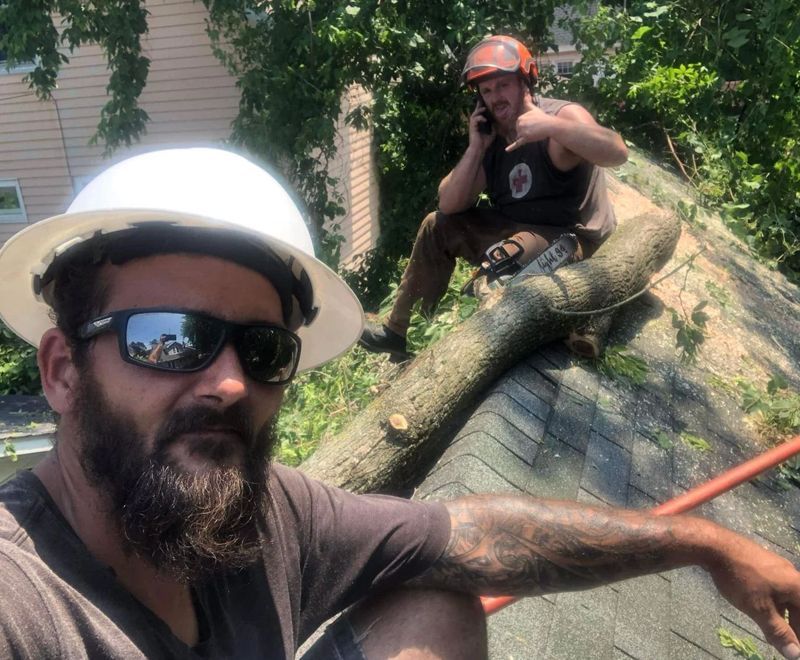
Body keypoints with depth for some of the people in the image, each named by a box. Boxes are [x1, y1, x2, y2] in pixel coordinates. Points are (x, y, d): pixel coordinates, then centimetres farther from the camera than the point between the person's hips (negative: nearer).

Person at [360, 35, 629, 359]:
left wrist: (550, 125, -41)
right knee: (437, 226, 7)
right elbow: (449, 205, -1)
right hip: (515, 228, 8)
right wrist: (476, 147, -11)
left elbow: (618, 153, -33)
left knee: (502, 259, -36)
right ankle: (398, 329, 11)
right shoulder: (492, 137, 4)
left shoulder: (562, 117, -15)